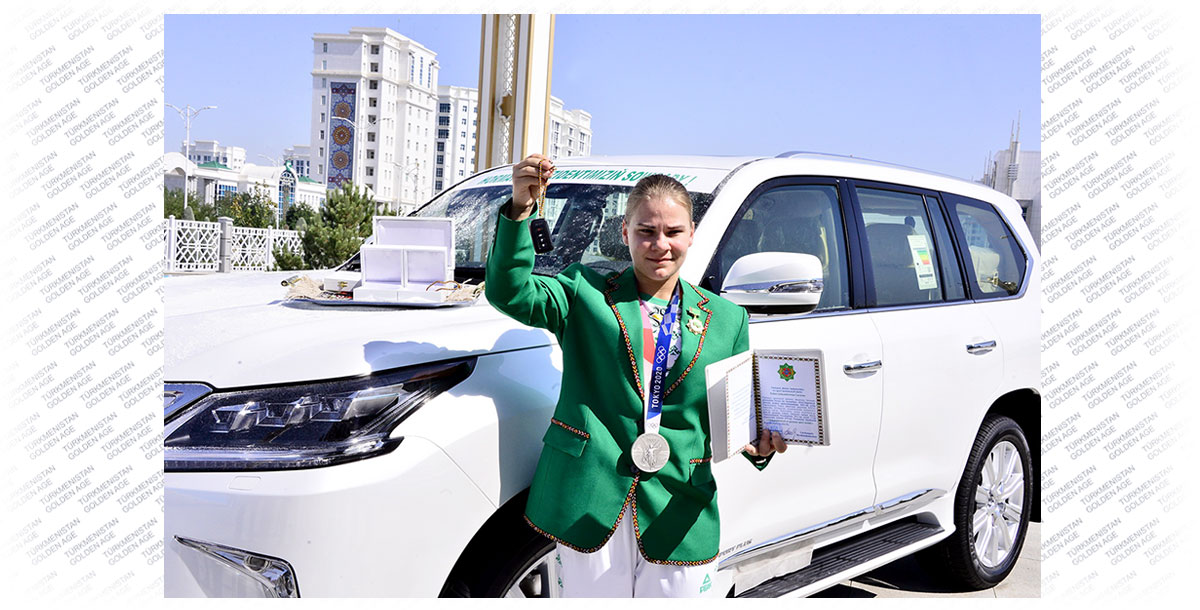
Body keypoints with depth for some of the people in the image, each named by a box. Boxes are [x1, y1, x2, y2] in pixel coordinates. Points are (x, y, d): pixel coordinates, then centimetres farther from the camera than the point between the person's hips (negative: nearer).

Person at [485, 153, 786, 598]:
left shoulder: (726, 319, 12)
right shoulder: (585, 293, 7)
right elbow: (510, 292, -7)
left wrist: (758, 447, -8)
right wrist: (520, 209, -19)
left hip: (679, 516, 2)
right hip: (589, 505, -1)